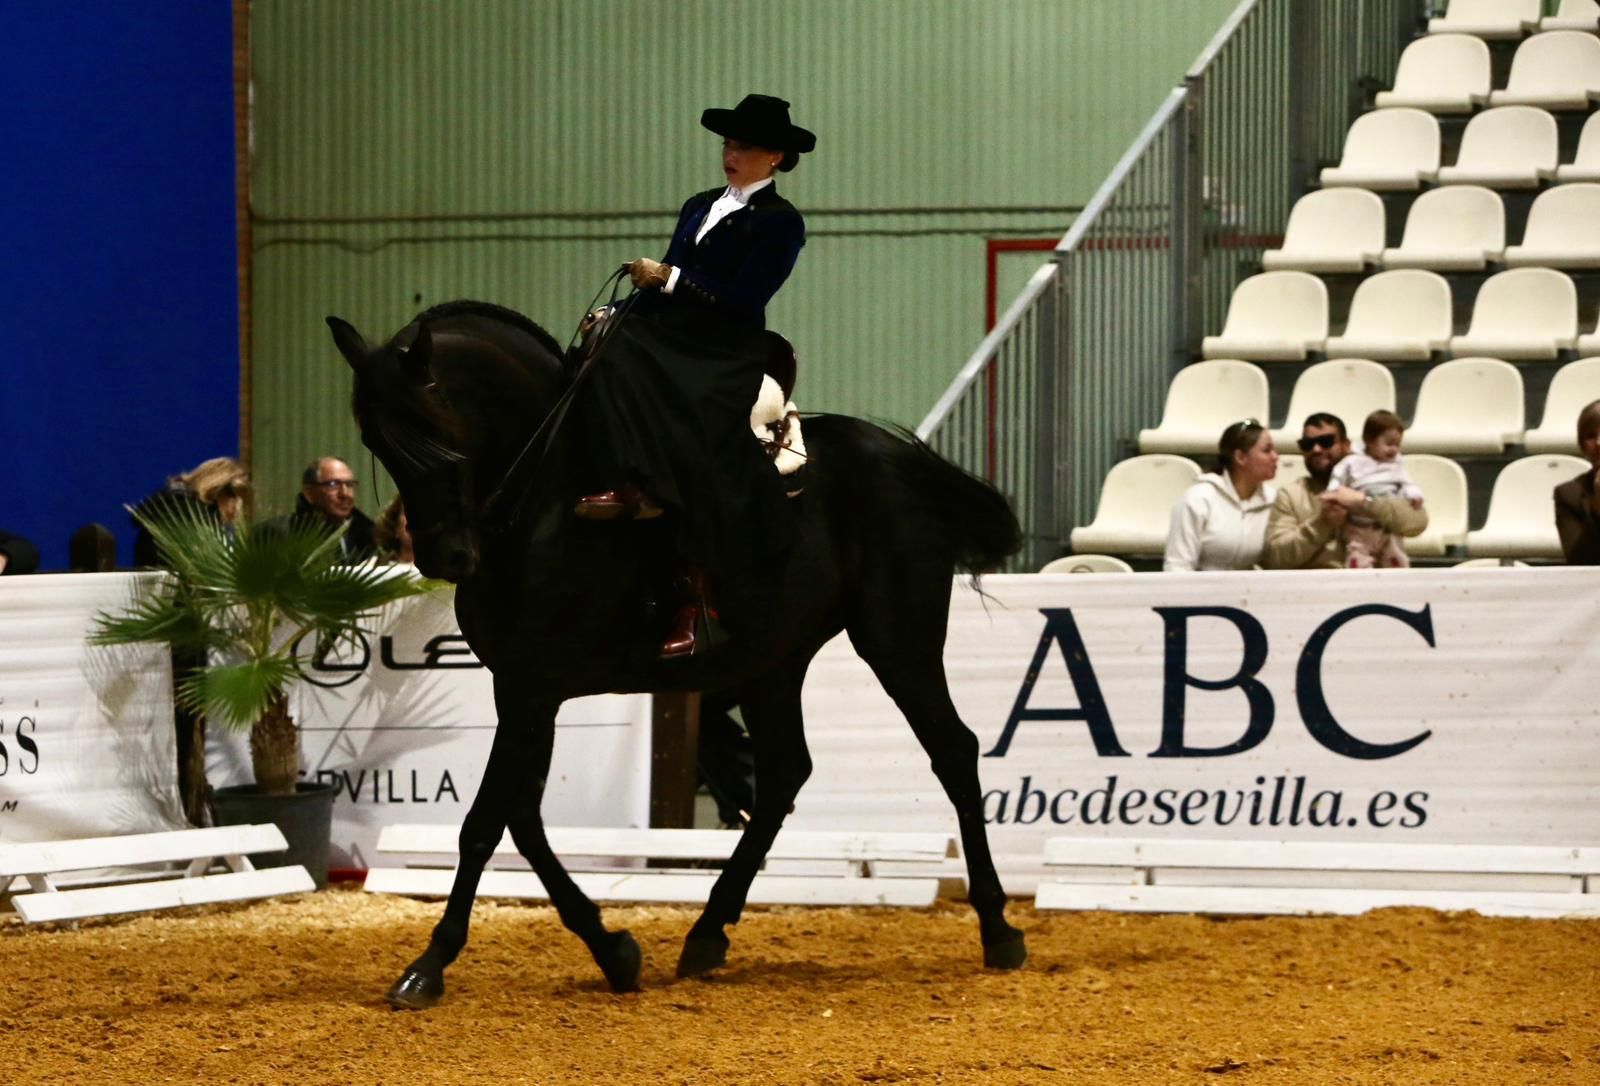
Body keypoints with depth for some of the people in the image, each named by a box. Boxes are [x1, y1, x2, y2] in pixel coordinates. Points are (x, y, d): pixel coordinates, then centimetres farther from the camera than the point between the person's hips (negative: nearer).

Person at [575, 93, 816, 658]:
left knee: (698, 454, -21)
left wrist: (666, 278, -12)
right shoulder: (699, 207, 21)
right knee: (617, 351, -27)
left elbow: (741, 298, -11)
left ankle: (693, 599, -15)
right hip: (670, 336, 6)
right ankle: (628, 483, -35)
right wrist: (618, 311, 4)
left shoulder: (780, 223, 0)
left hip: (726, 353, -6)